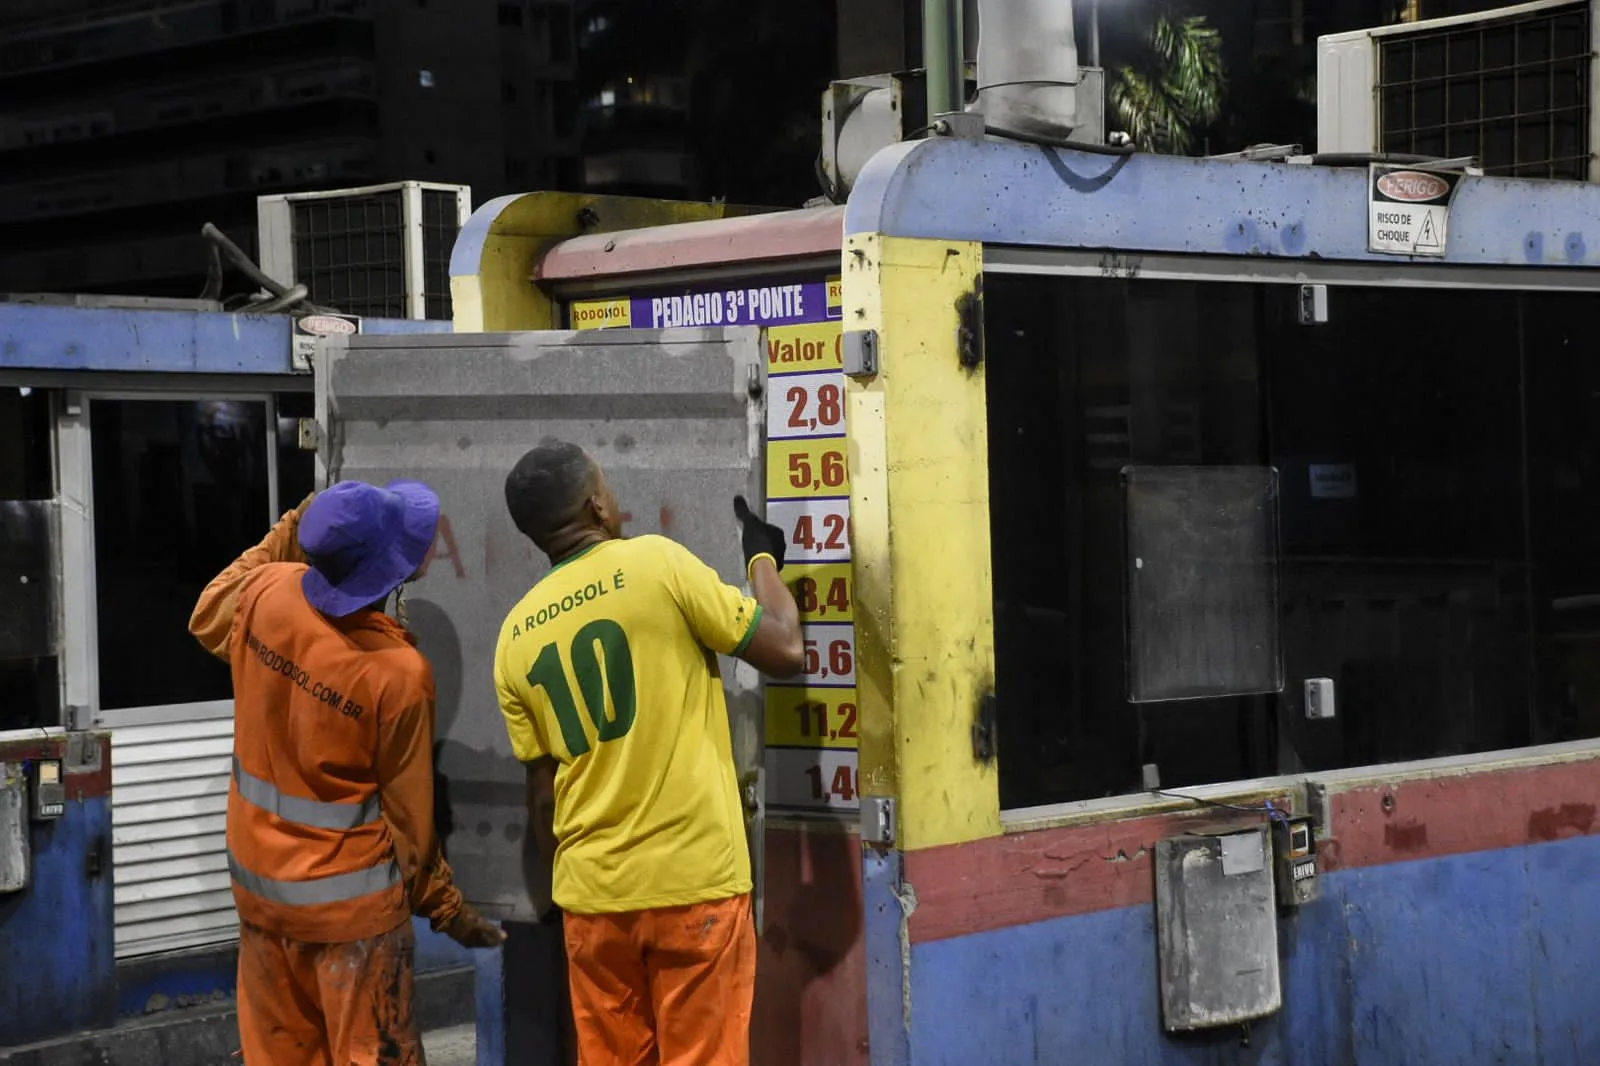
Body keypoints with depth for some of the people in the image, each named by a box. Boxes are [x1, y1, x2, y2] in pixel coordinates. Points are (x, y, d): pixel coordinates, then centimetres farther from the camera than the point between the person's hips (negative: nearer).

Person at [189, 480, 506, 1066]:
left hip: (257, 876, 6)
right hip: (347, 897, -6)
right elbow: (408, 817, -12)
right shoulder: (399, 673, -23)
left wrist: (284, 537, 21)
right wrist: (446, 908, 3)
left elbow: (208, 620, 16)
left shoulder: (270, 591, -11)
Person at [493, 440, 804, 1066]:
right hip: (694, 880, -4)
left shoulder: (515, 639, 7)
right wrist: (763, 558, 13)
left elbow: (543, 792, 11)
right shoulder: (656, 564, -8)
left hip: (591, 894, 5)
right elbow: (785, 652, -4)